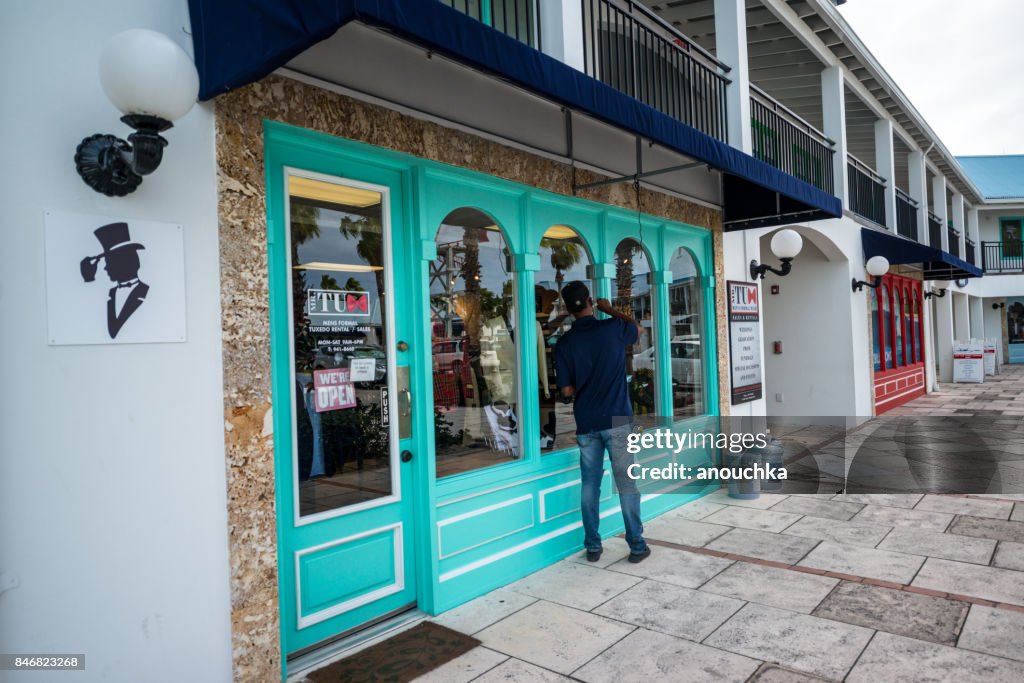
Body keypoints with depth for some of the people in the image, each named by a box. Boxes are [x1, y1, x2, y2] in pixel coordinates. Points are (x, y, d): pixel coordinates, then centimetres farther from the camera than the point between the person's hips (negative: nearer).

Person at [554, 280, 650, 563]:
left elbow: (567, 391, -1)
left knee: (590, 484, 10)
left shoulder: (565, 343, -1)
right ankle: (636, 545, 9)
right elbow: (637, 327, 21)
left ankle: (592, 546, 16)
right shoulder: (612, 328, -4)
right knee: (627, 482, 4)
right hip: (617, 420, -2)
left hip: (586, 423, 2)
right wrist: (611, 309, 29)